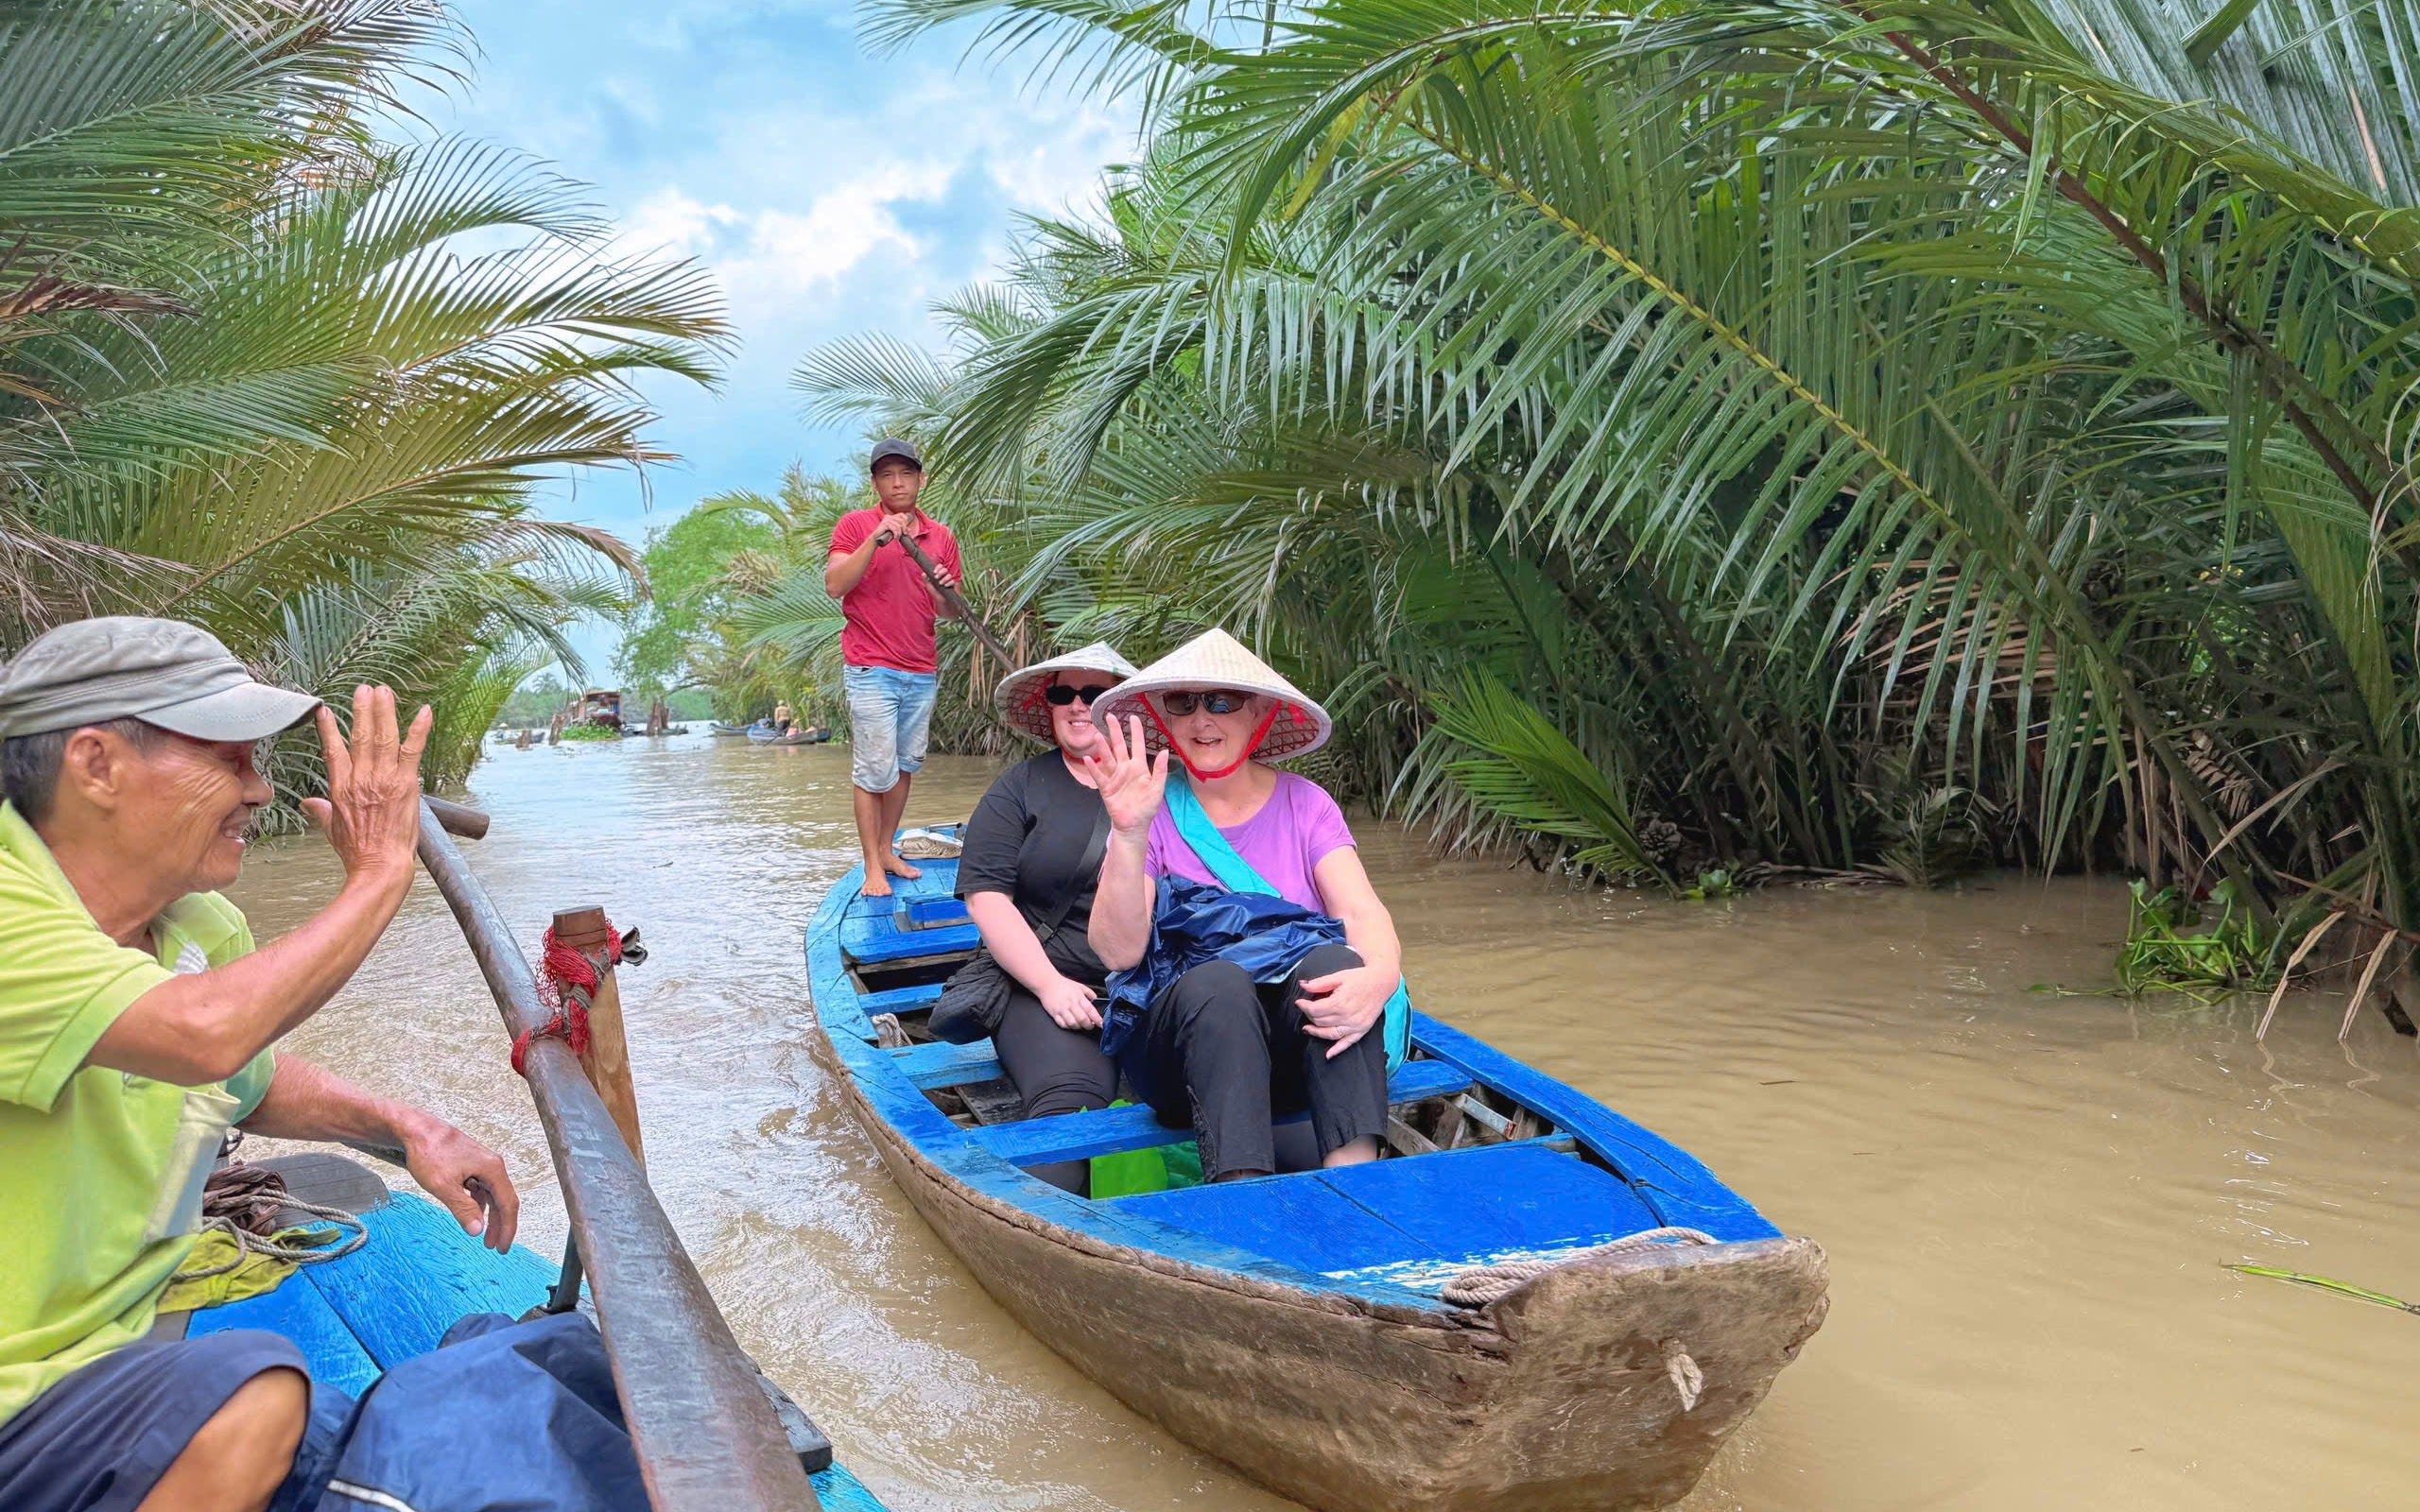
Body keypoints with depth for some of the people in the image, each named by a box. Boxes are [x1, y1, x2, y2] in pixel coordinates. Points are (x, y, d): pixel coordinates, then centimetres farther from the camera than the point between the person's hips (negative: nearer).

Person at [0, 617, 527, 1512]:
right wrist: (378, 878, -23)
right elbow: (206, 1034, -38)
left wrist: (404, 1127, 5)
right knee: (254, 1403, -29)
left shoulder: (202, 927, 4)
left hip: (131, 1333, 8)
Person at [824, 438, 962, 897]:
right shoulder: (855, 525, 1)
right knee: (874, 769, -5)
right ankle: (873, 867, 2)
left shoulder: (941, 537, 11)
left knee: (906, 766, 9)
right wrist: (876, 539, -20)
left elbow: (951, 612, 15)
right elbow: (834, 585, -12)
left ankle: (887, 850, 21)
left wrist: (944, 592, -9)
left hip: (922, 673, 4)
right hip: (870, 670, -4)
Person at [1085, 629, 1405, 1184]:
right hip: (1185, 1043, -1)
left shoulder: (1304, 804, 9)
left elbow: (1362, 912, -6)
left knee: (1335, 961, -29)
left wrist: (1378, 976, -30)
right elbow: (1118, 951, -10)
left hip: (1304, 1043, 2)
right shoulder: (1155, 811, 3)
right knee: (1217, 980, -33)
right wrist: (1129, 835, -26)